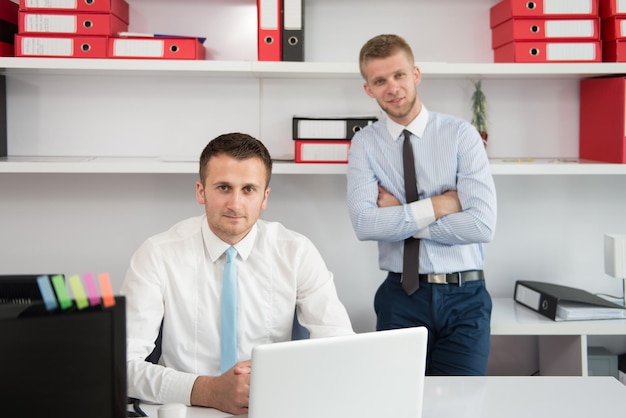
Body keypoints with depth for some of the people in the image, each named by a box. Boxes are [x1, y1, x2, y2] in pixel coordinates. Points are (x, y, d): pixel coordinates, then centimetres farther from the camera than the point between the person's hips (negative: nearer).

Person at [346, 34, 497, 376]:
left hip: (463, 297, 0)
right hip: (400, 297, 1)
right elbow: (364, 224, -14)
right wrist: (440, 204, -15)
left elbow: (483, 224, -15)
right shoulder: (365, 143, 0)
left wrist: (401, 217, -11)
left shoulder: (461, 134, -4)